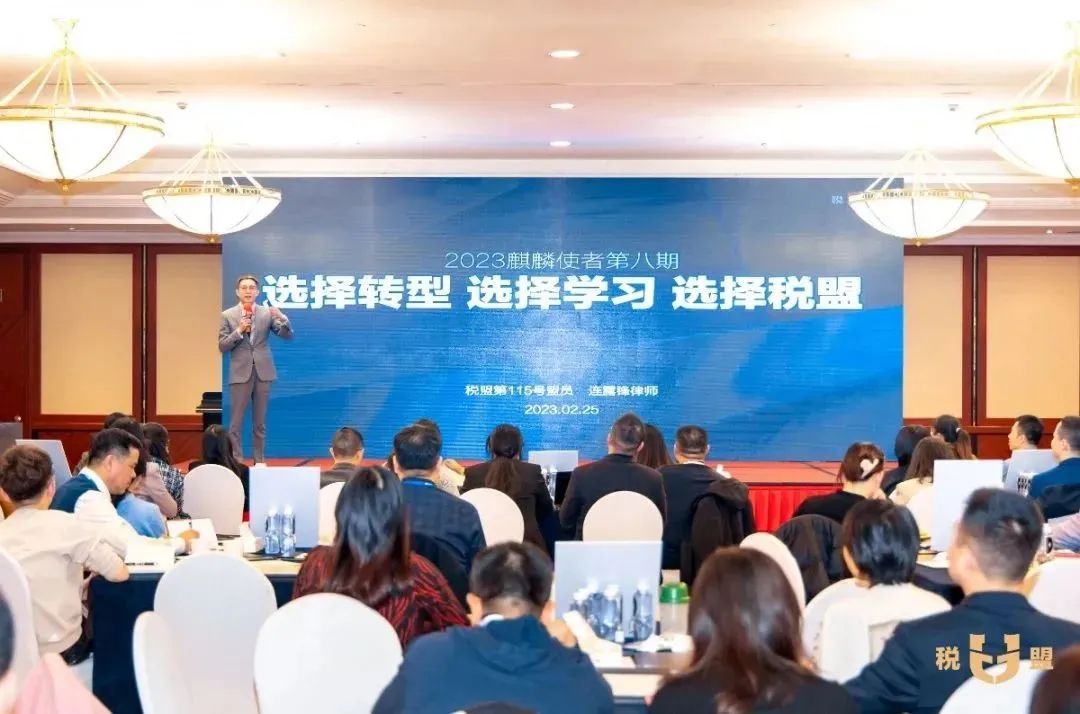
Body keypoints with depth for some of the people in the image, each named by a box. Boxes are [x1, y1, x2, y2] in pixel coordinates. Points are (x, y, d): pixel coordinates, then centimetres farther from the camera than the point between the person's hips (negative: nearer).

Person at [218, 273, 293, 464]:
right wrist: (239, 331, -16)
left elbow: (288, 336, -1)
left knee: (260, 422, 8)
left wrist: (282, 319, -20)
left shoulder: (267, 312, 4)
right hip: (240, 373, -1)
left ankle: (259, 461, 15)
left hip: (263, 372, 1)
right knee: (236, 423, -1)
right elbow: (222, 346, -2)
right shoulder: (228, 315, 2)